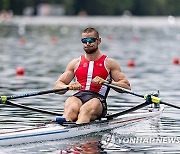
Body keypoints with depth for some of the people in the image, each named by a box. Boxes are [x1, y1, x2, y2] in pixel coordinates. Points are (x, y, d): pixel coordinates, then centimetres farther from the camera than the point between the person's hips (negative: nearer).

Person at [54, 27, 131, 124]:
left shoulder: (109, 63, 15)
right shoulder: (75, 63, 23)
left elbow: (126, 86, 5)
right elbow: (57, 86, 17)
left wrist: (107, 82, -12)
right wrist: (69, 86, -7)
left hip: (98, 99, -2)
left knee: (86, 109, -39)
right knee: (70, 109, -36)